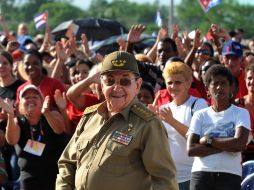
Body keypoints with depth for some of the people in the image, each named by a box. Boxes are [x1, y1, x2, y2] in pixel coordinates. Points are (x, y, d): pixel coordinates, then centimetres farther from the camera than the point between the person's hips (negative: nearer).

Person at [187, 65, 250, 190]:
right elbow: (191, 149, -3)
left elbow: (239, 144, -12)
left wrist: (209, 140, -6)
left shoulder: (241, 113, 4)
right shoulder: (200, 115, 10)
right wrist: (226, 145, -9)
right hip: (201, 175, 2)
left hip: (229, 175, -2)